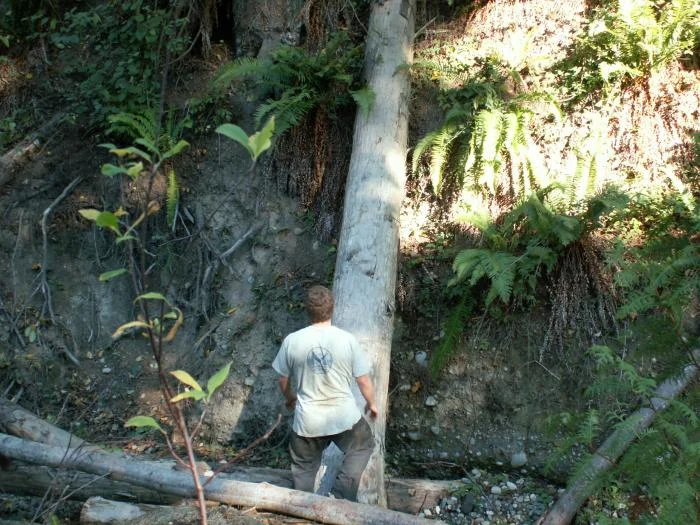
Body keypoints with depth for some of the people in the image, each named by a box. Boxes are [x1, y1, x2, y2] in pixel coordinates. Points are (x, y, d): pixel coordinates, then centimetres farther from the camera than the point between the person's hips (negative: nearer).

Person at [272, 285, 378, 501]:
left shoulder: (292, 341, -10)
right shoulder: (347, 340, -13)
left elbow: (283, 380, 3)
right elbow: (363, 380, -4)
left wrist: (290, 399, 25)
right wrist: (371, 403, 16)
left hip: (308, 421, 1)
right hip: (344, 417, -1)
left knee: (304, 470, 20)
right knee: (363, 445, 27)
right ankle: (342, 493, 15)